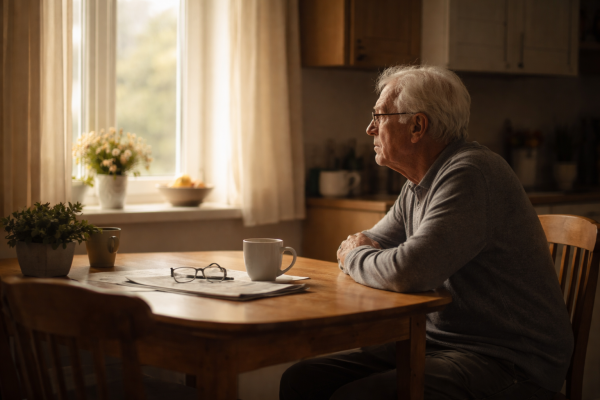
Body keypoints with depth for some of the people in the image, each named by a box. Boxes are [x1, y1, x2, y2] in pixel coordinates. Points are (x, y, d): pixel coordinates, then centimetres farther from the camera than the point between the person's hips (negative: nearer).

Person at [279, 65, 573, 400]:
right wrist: (364, 249, -2)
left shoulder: (471, 174, -19)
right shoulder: (418, 188, 13)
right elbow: (358, 246, 23)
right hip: (438, 344, 9)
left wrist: (355, 257, -8)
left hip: (509, 363, -9)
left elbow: (410, 271, -30)